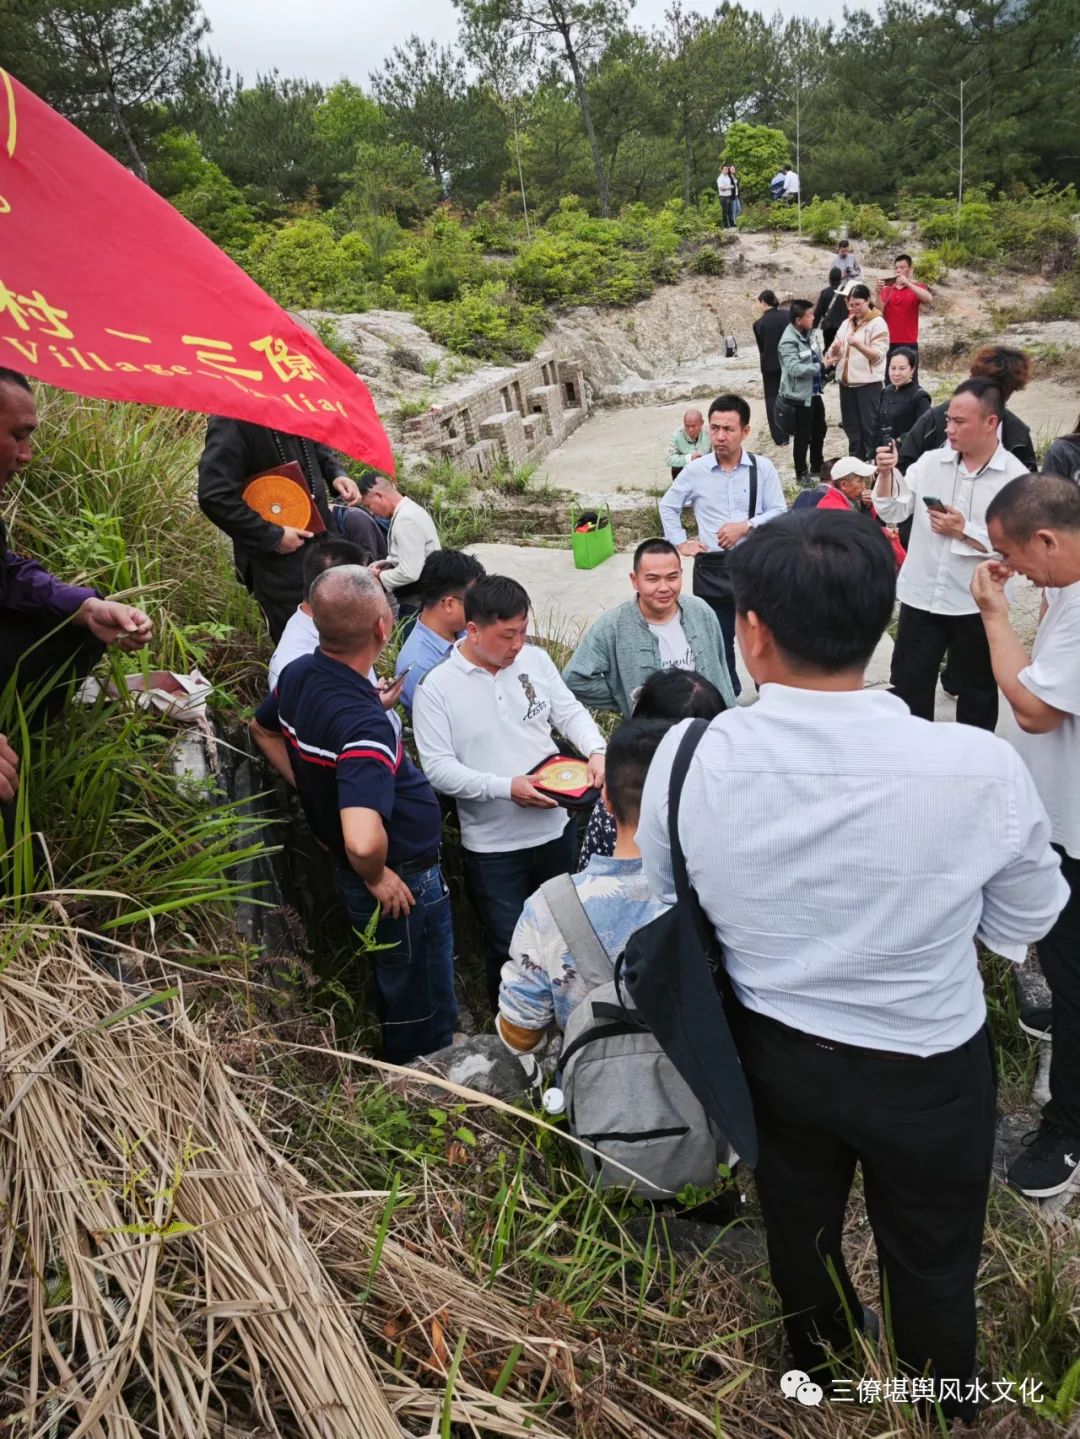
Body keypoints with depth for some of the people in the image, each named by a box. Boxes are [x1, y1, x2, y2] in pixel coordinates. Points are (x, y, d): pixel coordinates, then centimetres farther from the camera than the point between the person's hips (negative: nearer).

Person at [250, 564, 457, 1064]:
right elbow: (363, 843, -46)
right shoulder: (365, 726, -35)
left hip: (349, 871, 9)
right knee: (425, 1021, 14)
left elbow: (263, 730, 16)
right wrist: (375, 878, -24)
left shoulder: (299, 674, -7)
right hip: (402, 883, -9)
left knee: (395, 995, 31)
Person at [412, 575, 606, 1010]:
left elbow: (570, 712, 7)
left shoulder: (535, 659, -1)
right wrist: (505, 787, -26)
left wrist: (596, 750, -13)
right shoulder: (437, 688, -14)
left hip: (556, 827, 5)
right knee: (509, 949, 10)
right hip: (493, 846, -4)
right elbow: (438, 768, -17)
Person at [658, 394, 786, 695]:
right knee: (718, 641, 11)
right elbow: (667, 506, 14)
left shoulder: (763, 467, -5)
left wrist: (746, 526, -18)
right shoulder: (695, 471, -1)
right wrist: (680, 543, 7)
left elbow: (779, 513, -4)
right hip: (711, 568, 1)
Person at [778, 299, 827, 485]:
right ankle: (801, 473, 17)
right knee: (803, 436, 2)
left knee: (819, 431, 21)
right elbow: (794, 369, -29)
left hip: (815, 392, 9)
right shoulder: (789, 341, -20)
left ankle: (817, 466, 38)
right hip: (800, 395, -9)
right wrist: (820, 366, -24)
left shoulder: (807, 334, 5)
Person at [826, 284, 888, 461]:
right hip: (846, 381, 6)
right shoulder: (847, 323, 13)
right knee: (850, 425, 12)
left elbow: (878, 356, -15)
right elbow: (837, 352, 13)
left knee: (869, 426, -3)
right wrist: (835, 351, -12)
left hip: (868, 383, -6)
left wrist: (857, 344, -29)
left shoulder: (877, 323, -5)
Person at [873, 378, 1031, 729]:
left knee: (977, 688, 17)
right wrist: (886, 474, -16)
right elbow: (892, 513, -2)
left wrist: (963, 531, -23)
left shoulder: (1015, 477, -11)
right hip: (921, 595, 3)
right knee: (908, 683, 11)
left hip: (977, 603, -2)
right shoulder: (931, 461, -1)